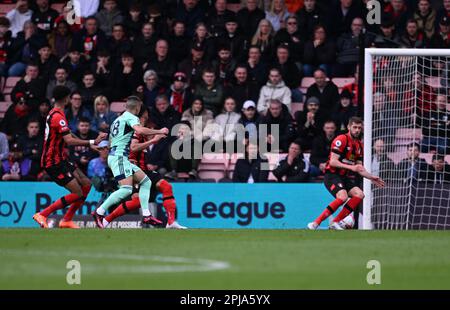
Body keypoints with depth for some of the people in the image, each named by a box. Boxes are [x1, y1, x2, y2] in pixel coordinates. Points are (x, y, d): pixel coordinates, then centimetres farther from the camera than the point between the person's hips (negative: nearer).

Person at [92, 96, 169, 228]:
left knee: (146, 182, 9)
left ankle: (146, 215, 2)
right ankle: (99, 213, -22)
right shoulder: (131, 117, -5)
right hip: (119, 157, -10)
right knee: (126, 189, -22)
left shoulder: (118, 119, 24)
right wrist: (159, 132, -17)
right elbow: (139, 130, -27)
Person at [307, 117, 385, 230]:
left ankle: (335, 222, -9)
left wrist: (371, 178, 11)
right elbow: (333, 162, -18)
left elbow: (359, 168, 22)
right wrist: (351, 167, -24)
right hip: (332, 175, -8)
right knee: (343, 196, -31)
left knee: (359, 195, -14)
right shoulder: (341, 140, -10)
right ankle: (315, 223, -27)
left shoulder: (359, 145, 16)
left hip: (346, 177, 8)